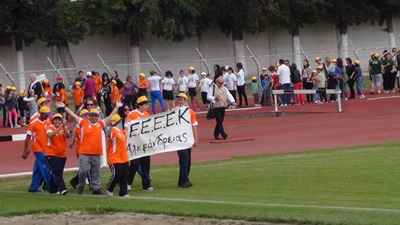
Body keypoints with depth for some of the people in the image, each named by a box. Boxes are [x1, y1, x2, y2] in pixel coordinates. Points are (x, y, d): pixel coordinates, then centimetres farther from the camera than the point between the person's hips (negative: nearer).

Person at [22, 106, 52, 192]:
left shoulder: (46, 123, 8)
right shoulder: (34, 123, -11)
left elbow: (48, 135, 13)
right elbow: (28, 138, -9)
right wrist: (25, 151, -9)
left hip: (44, 149, 6)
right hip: (38, 149, -6)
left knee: (38, 169, 10)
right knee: (45, 168, -7)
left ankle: (33, 187, 16)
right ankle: (50, 186, -2)